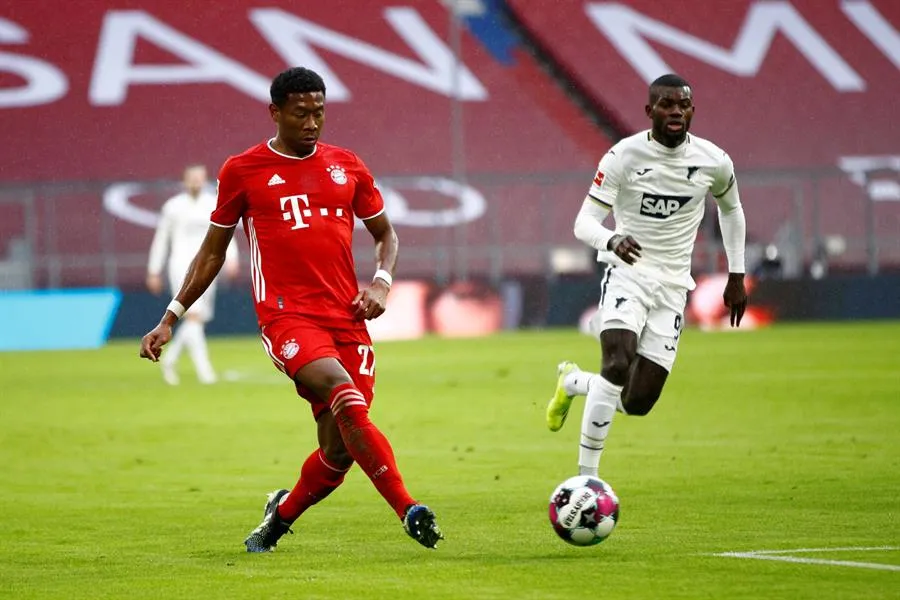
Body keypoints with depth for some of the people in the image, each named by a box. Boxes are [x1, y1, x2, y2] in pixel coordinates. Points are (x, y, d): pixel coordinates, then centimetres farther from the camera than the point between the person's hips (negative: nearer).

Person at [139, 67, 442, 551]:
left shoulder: (347, 167, 13)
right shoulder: (242, 171, 6)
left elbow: (385, 234, 24)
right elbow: (212, 252, 15)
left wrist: (380, 283, 3)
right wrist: (170, 319, 14)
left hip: (347, 318, 4)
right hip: (287, 316, -4)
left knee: (339, 449, 0)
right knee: (347, 400, -30)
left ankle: (280, 516, 28)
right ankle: (408, 510, -31)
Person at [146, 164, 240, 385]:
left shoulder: (214, 205, 9)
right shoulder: (173, 207, 2)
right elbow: (161, 240, 8)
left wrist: (231, 257, -14)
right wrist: (154, 272, 7)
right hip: (182, 265, -4)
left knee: (197, 320, 7)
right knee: (194, 315, -19)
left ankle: (169, 360, 28)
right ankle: (204, 369, -23)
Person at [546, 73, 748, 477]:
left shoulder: (714, 162, -2)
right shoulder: (624, 156, -11)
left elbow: (731, 209, 20)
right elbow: (584, 222, -12)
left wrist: (736, 276, 18)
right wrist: (612, 240, -35)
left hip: (672, 286, 3)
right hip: (627, 274, -3)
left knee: (638, 402, -3)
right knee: (617, 365, -29)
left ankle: (572, 382, 29)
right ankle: (587, 476, -19)